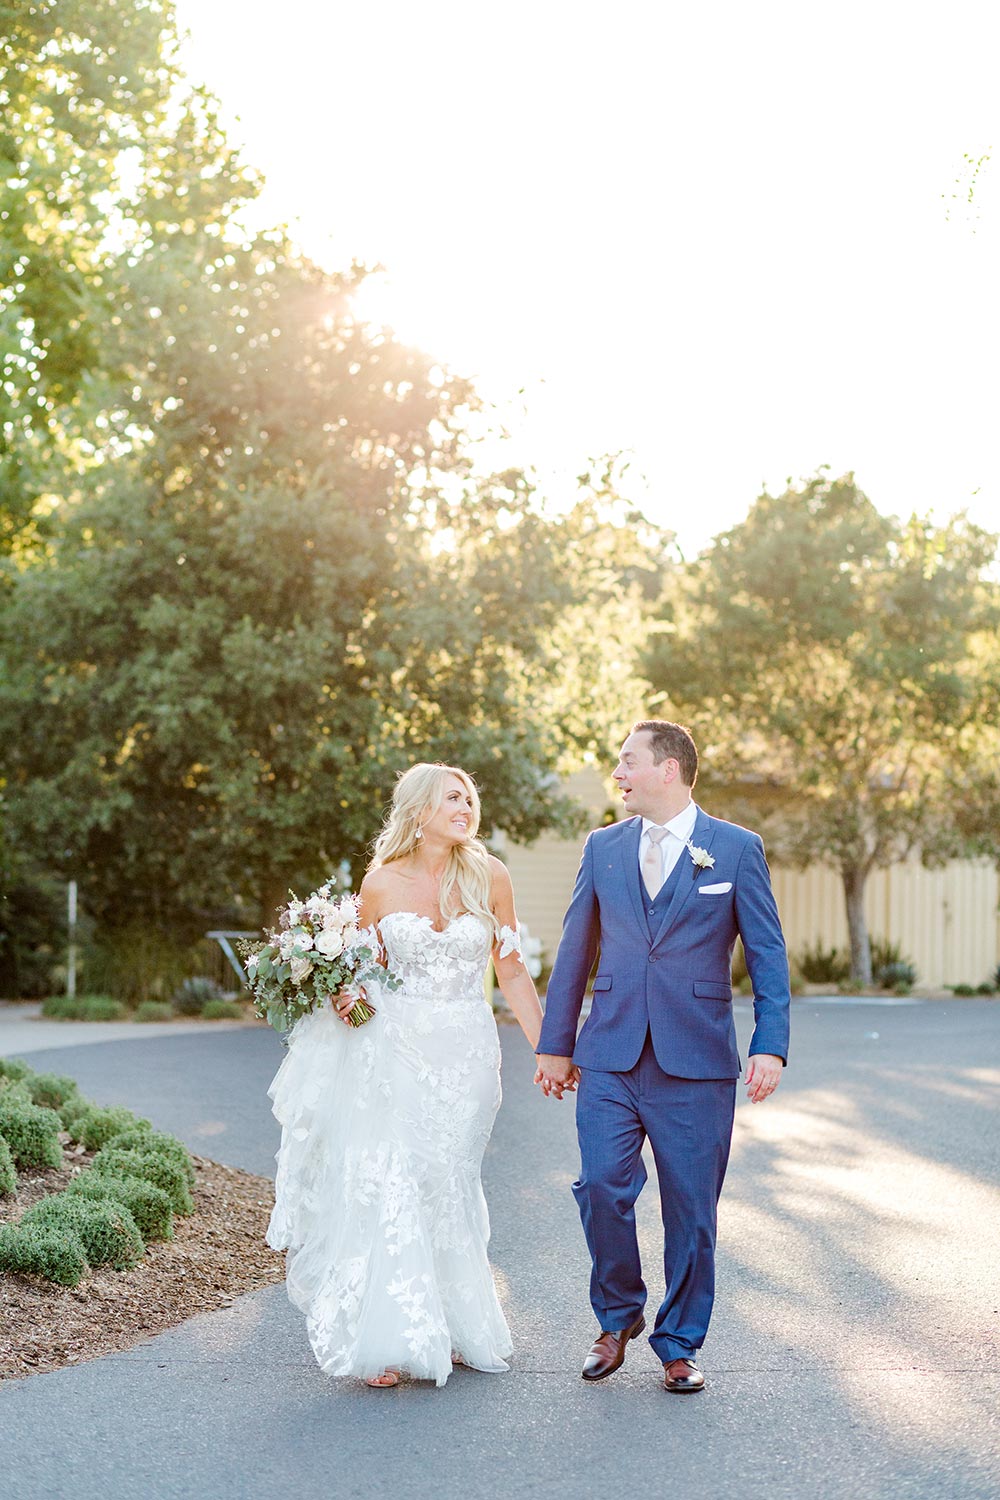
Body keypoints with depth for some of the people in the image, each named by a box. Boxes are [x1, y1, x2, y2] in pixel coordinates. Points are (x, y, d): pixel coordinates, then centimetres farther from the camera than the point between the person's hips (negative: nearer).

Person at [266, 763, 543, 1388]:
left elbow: (511, 971, 6)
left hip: (465, 1053, 1)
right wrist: (345, 997, -11)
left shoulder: (489, 877, 1)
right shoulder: (382, 882, 0)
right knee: (389, 1187, -8)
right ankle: (391, 1340, -2)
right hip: (394, 1048, -1)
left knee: (446, 1189, 6)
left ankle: (453, 1329, 23)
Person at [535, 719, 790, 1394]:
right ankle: (618, 1318, 20)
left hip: (696, 1062, -2)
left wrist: (770, 1046, -8)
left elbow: (768, 955, 2)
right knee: (602, 1190, -4)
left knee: (691, 1208, 4)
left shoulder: (737, 849, 2)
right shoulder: (603, 847, 10)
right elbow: (576, 950, 15)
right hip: (610, 1059, 2)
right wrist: (556, 1045, 13)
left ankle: (679, 1344, 20)